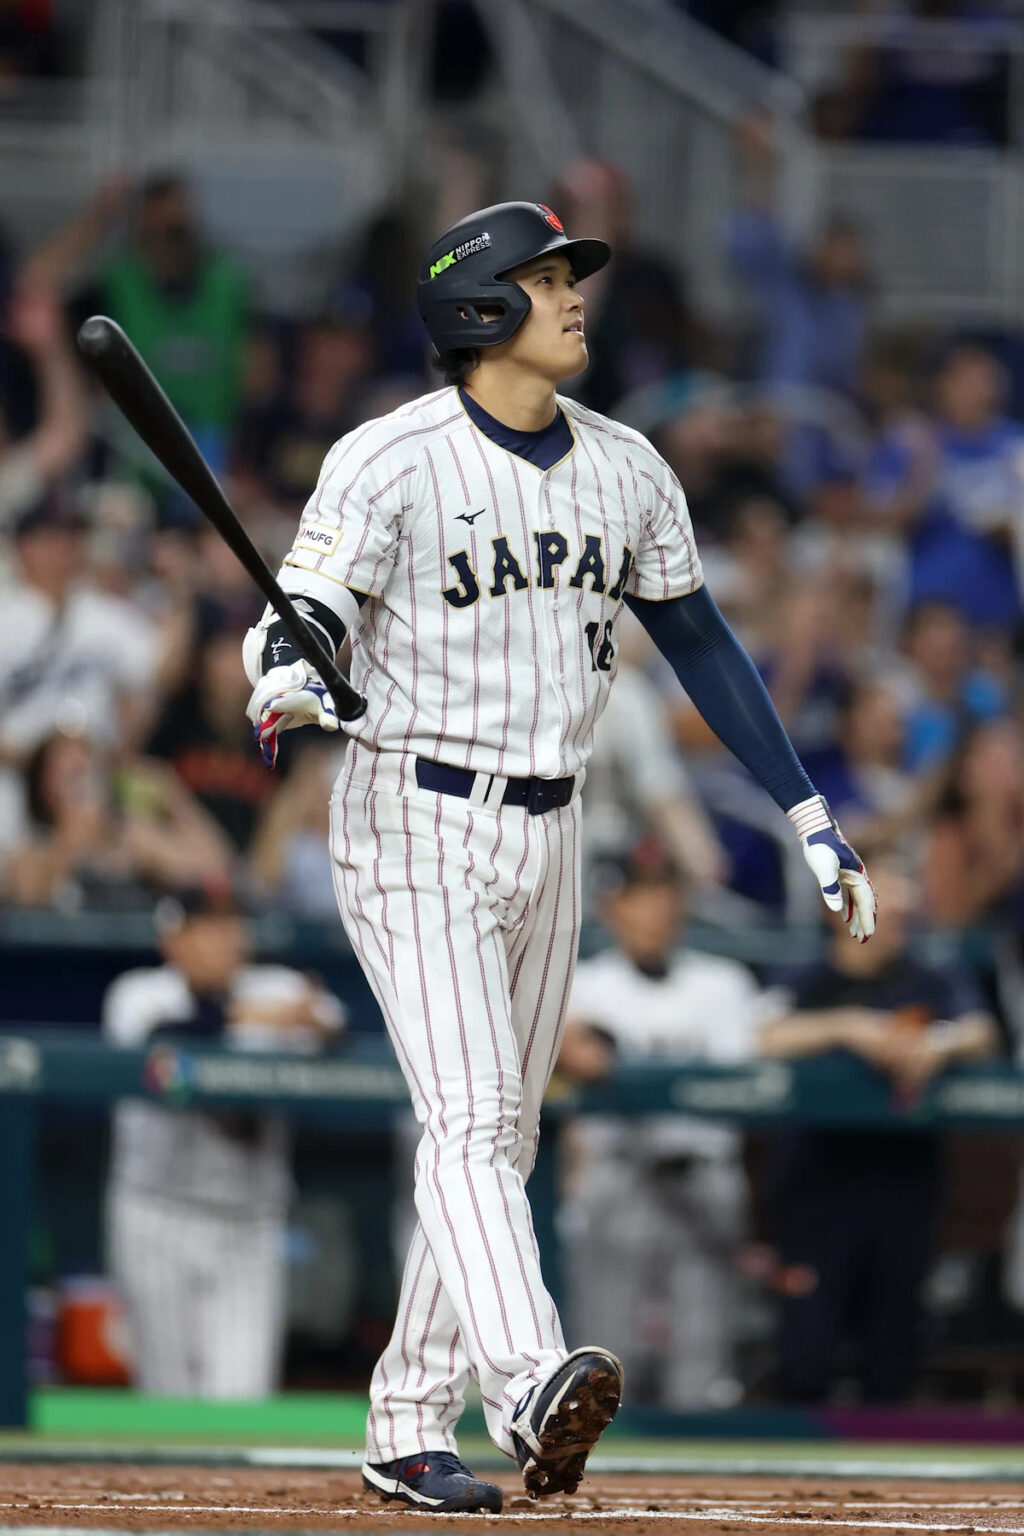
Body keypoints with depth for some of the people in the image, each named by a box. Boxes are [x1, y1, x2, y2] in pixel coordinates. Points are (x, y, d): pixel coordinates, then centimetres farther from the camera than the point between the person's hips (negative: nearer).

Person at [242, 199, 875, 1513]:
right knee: (468, 1118, -20)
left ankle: (407, 1433, 17)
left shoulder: (624, 469, 6)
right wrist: (287, 677, -46)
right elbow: (302, 614, -20)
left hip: (546, 836, 7)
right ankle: (529, 1388, -38)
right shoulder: (392, 461, -12)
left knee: (498, 1141, 9)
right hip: (415, 825, -7)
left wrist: (807, 813, 12)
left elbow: (697, 641, 15)